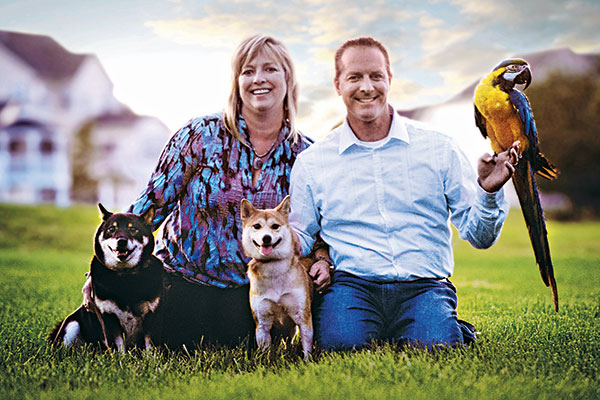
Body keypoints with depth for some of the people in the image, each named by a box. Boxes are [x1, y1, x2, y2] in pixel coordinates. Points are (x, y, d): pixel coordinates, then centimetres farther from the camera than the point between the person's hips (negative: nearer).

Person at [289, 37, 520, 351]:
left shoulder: (439, 149, 10)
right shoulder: (311, 162, 11)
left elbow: (479, 235, 10)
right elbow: (300, 237, 12)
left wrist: (488, 191, -10)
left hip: (424, 286, 0)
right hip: (350, 283, 0)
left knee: (438, 347, -29)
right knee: (343, 344, -30)